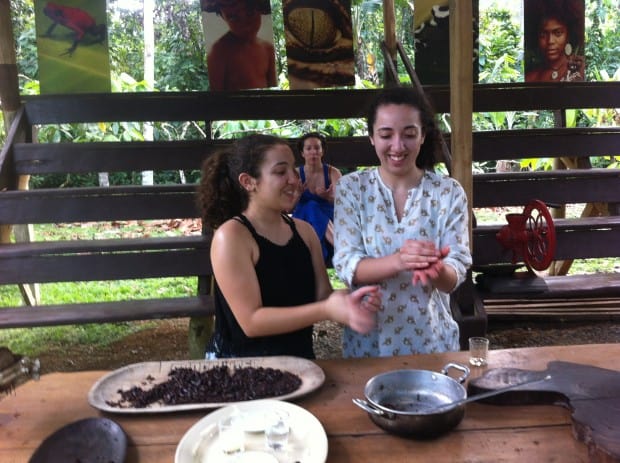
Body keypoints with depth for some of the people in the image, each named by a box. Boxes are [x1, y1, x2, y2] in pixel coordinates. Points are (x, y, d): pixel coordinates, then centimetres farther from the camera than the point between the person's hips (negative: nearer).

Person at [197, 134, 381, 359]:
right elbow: (251, 321, -19)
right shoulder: (231, 236, -14)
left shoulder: (304, 230, 4)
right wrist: (327, 310, -27)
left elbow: (323, 296, 6)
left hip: (298, 361, 6)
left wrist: (347, 300, -16)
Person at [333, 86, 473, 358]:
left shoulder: (449, 192, -6)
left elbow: (455, 276, -8)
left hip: (431, 340, 0)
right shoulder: (351, 188, -6)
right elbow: (346, 267, -13)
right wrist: (398, 261, -32)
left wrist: (437, 270, -31)